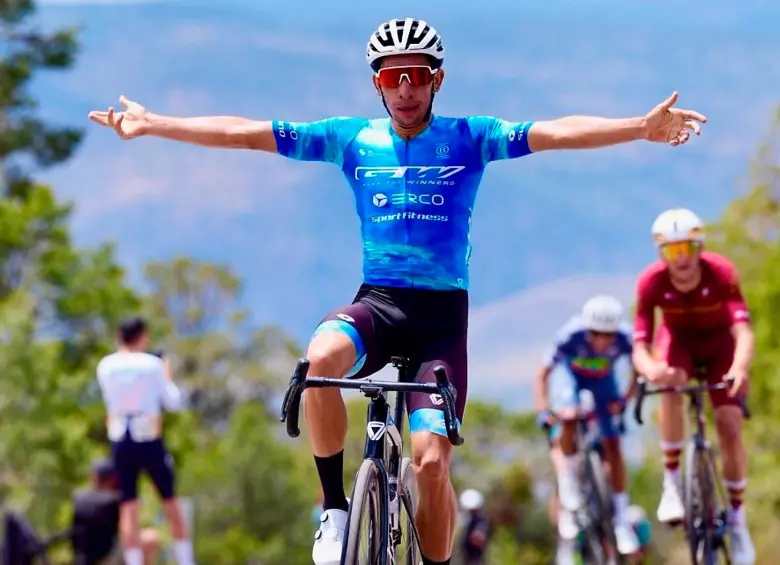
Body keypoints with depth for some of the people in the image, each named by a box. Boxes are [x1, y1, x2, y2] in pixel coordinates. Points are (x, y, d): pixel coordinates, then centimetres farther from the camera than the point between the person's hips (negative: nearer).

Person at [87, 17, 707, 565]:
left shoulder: (469, 138, 2)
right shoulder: (351, 139, 6)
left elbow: (556, 133, -11)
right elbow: (247, 133, 5)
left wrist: (641, 128, -25)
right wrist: (151, 125, 0)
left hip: (443, 311, -1)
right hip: (377, 300, 1)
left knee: (431, 461, -14)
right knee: (322, 357, -34)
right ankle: (335, 507, -19)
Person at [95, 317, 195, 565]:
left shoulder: (105, 366, 2)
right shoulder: (151, 364, -6)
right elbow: (173, 402, 0)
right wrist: (167, 377, 17)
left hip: (120, 442, 2)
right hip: (150, 442, -2)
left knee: (128, 509, 2)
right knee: (171, 505, 9)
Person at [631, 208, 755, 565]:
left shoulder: (721, 273, -33)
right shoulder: (651, 282, -30)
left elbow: (743, 331, -43)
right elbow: (639, 345, -33)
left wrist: (740, 367, -64)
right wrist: (650, 368, -58)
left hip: (719, 343, 0)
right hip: (678, 340, 0)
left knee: (730, 428, -13)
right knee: (671, 387, -34)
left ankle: (737, 519, 4)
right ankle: (672, 483, -23)